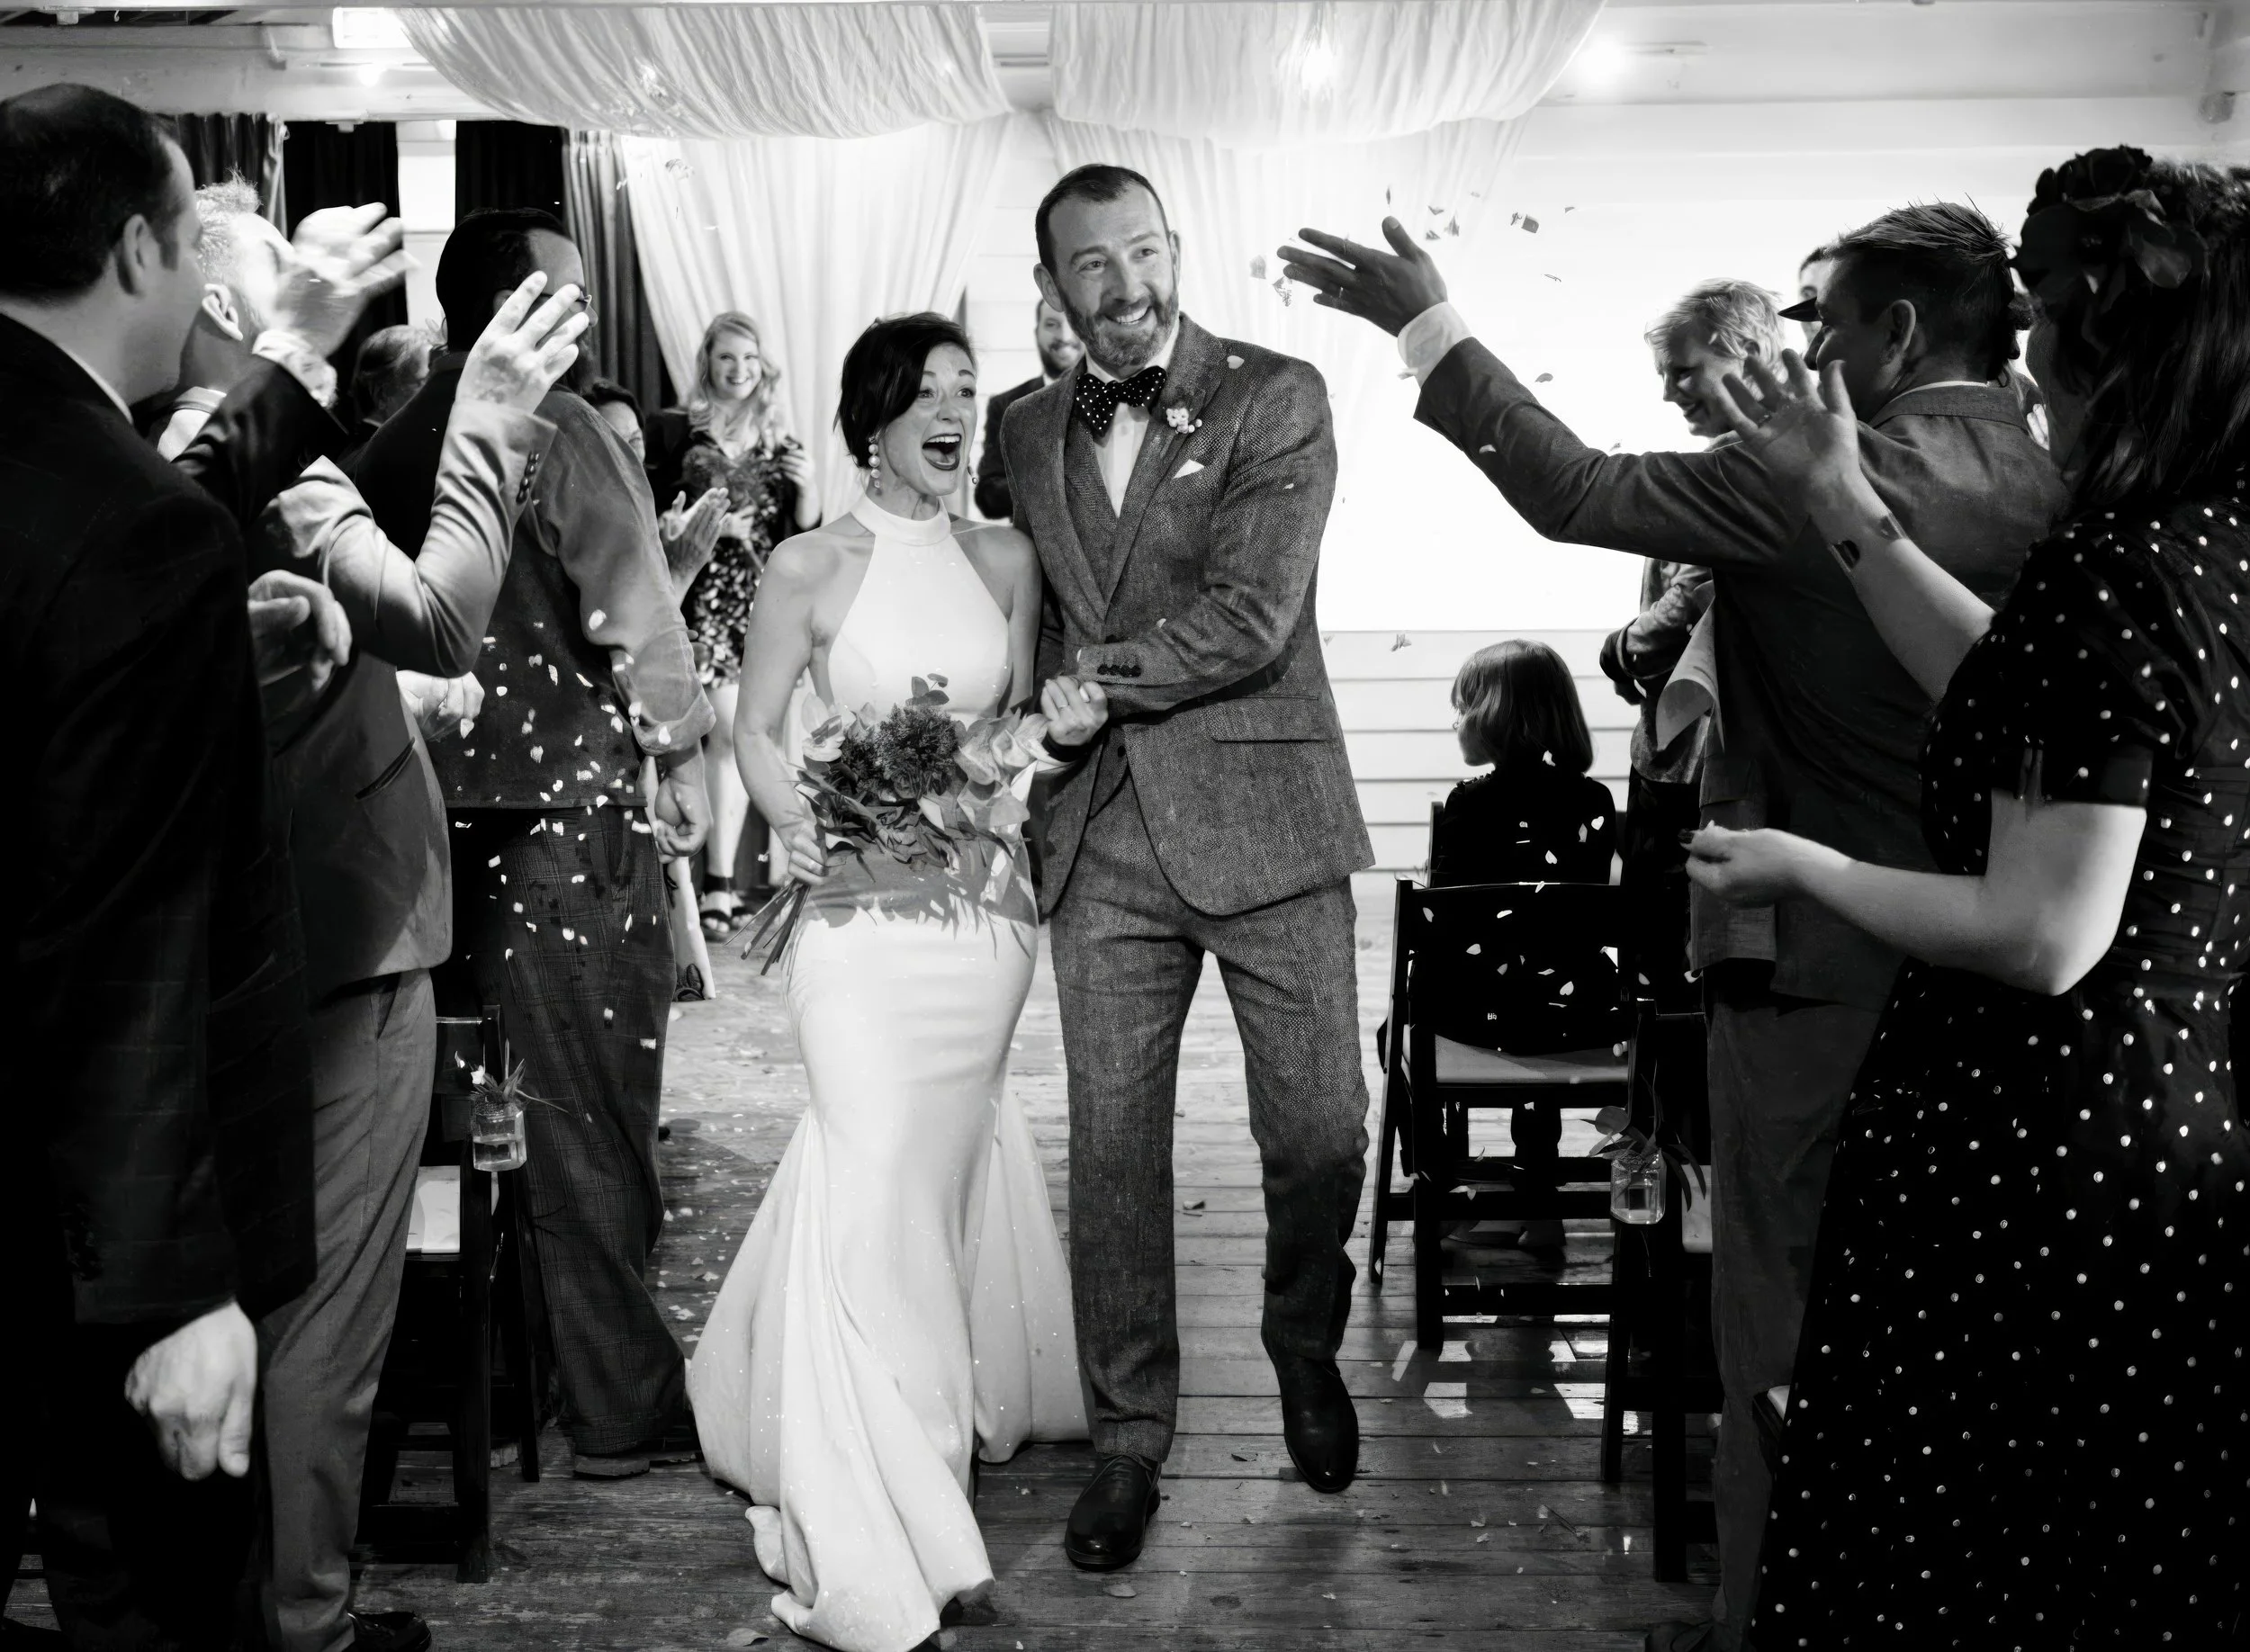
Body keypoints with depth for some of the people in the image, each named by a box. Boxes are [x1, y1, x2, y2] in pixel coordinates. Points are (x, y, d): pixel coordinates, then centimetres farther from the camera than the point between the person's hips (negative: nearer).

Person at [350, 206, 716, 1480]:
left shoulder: (397, 442, 8)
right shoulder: (560, 426, -13)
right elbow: (635, 612, -15)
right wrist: (683, 750, -4)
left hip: (449, 810, 7)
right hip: (574, 812, -7)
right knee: (593, 1114, 2)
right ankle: (624, 1408, 11)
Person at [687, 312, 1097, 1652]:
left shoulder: (1007, 560, 8)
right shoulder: (812, 569, -1)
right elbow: (758, 734, 3)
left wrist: (1063, 726, -5)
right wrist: (800, 823, -15)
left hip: (986, 900, 3)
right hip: (865, 904, -3)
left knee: (946, 1150, 13)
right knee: (877, 1170, -9)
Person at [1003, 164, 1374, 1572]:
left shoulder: (1278, 397, -3)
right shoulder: (1027, 434, 12)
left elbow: (1249, 620, -13)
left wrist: (1084, 681, -8)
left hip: (1263, 818, -3)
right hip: (1102, 836, 3)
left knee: (1321, 1132, 3)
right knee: (1112, 1148, 4)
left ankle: (1306, 1348, 33)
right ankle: (1131, 1438, 19)